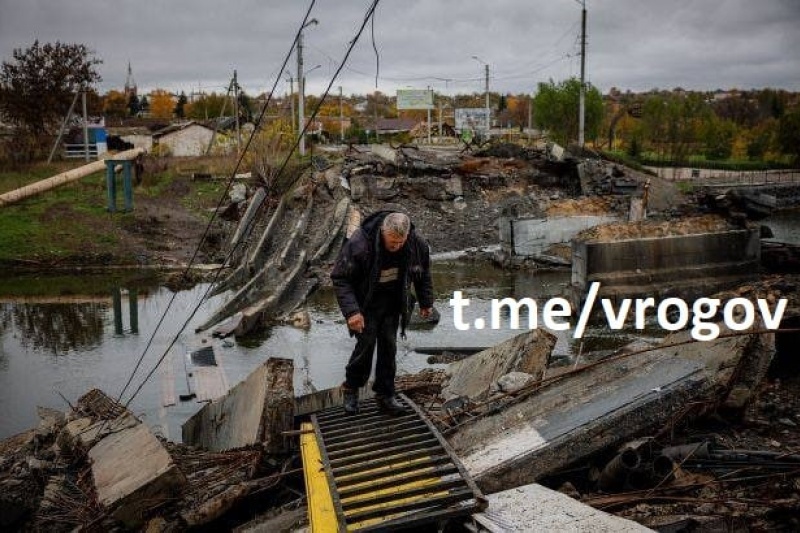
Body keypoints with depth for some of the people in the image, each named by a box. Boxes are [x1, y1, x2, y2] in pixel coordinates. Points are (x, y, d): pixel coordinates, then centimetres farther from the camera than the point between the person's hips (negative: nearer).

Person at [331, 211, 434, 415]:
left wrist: (426, 302, 11)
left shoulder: (416, 244, -17)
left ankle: (385, 395, 15)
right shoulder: (359, 244, -31)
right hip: (366, 302, -3)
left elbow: (422, 273, 4)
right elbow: (340, 278, -23)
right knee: (366, 343, -9)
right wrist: (351, 310, -32)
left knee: (389, 345, 3)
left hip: (392, 303, 4)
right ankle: (351, 388, 14)